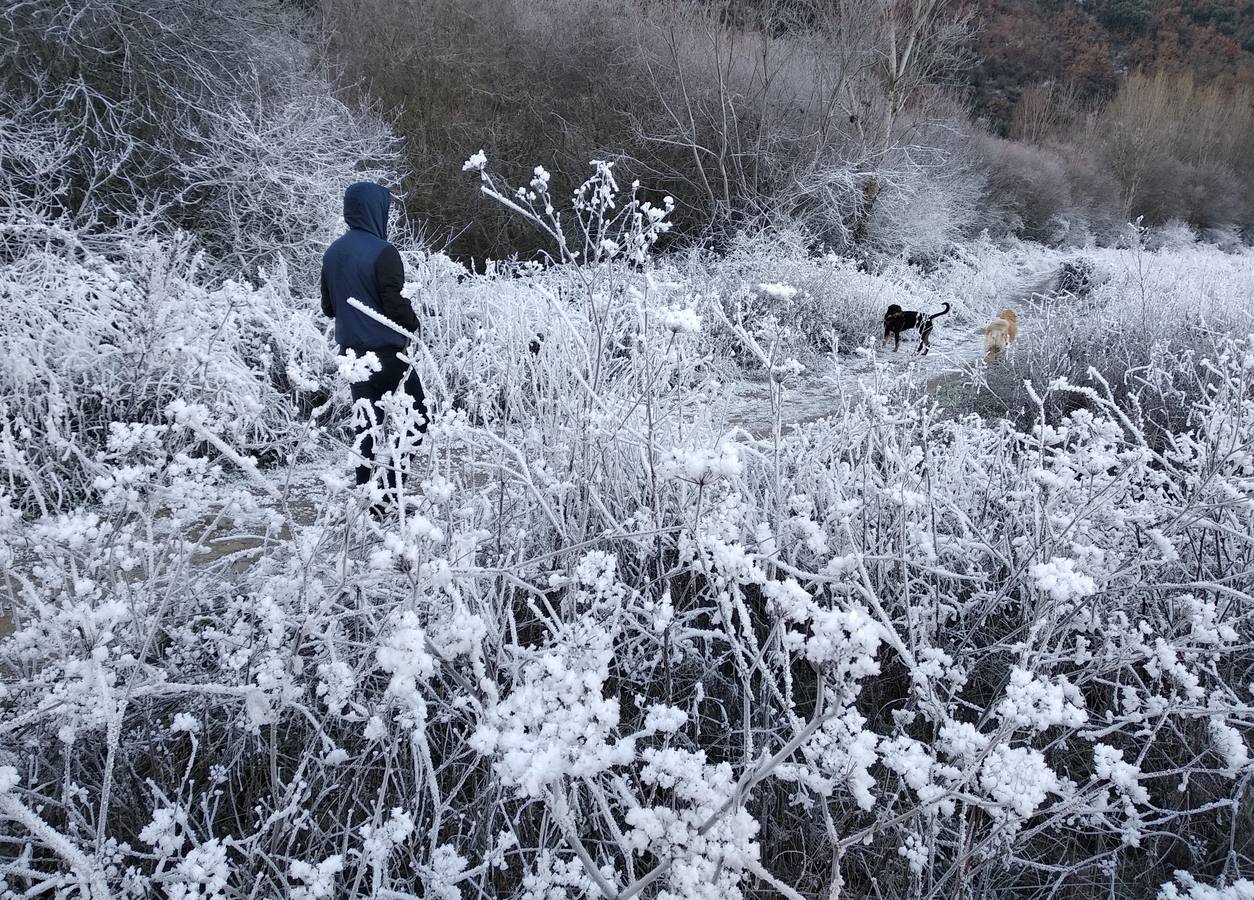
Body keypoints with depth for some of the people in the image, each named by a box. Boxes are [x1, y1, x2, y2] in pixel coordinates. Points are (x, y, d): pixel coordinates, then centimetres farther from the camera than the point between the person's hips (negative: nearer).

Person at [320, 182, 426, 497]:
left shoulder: (333, 253, 10)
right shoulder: (382, 252, -14)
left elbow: (328, 306, 15)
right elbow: (395, 302, -17)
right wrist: (413, 325, 1)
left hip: (351, 349, 7)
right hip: (386, 350, -7)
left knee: (366, 421, 13)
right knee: (415, 415, 2)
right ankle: (390, 488, -5)